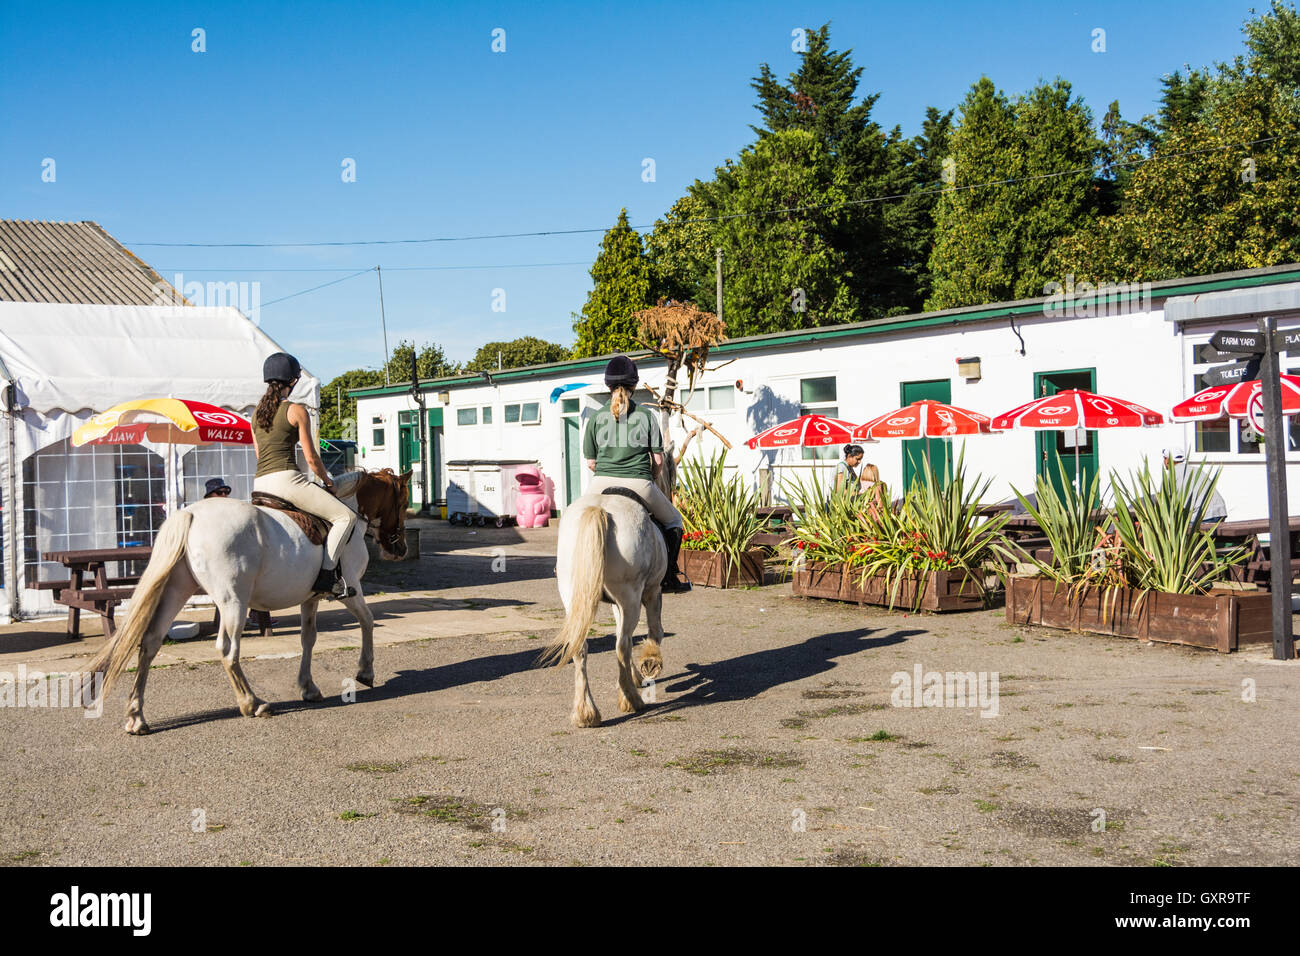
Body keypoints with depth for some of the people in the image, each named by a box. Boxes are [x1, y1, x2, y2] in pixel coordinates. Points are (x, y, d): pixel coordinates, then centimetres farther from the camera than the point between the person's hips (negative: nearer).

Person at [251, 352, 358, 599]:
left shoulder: (256, 413, 17)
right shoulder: (296, 410, -2)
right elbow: (311, 457, -2)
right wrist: (327, 480, 12)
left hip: (259, 484, 7)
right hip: (286, 479, -7)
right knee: (346, 516, -3)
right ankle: (326, 576, -16)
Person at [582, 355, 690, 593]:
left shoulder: (596, 417, 5)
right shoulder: (646, 416, 3)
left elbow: (590, 462, 7)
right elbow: (658, 459, 4)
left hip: (602, 484, 1)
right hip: (640, 484, -1)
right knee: (673, 520, 23)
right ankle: (670, 578, 18)